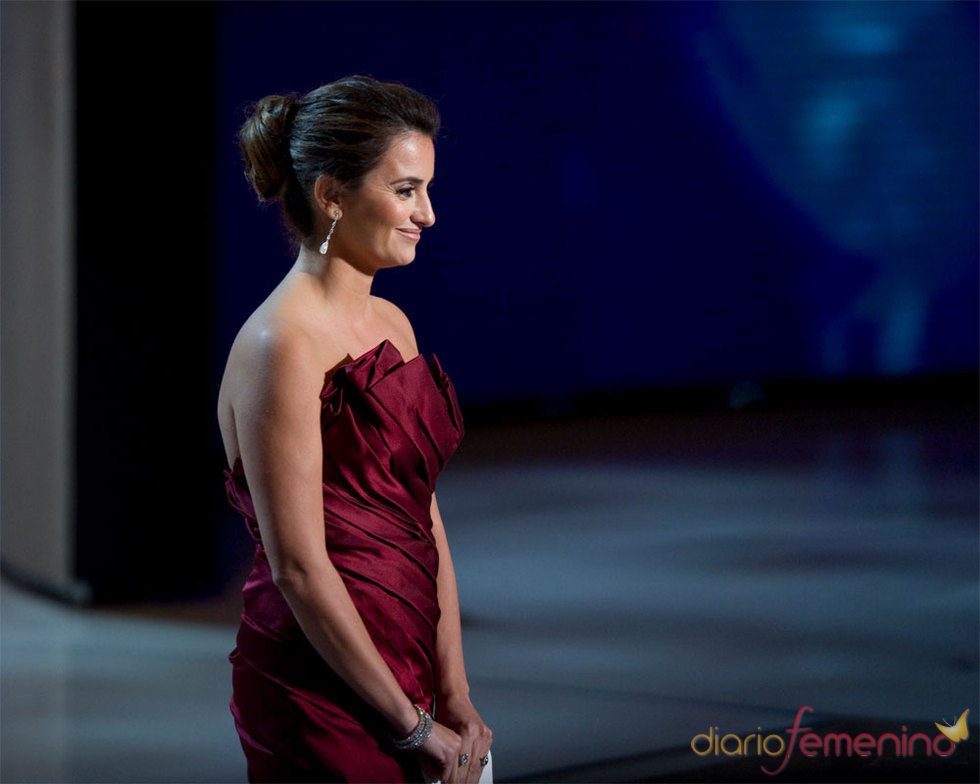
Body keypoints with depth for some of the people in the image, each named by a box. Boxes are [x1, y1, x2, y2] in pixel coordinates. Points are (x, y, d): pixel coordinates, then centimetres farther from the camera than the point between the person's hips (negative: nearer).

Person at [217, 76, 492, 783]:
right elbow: (298, 569, -18)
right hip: (322, 701, -8)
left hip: (403, 675, 8)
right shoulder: (281, 346, -16)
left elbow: (426, 525, 12)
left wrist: (454, 697, 4)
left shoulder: (391, 326, 10)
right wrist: (412, 726, -13)